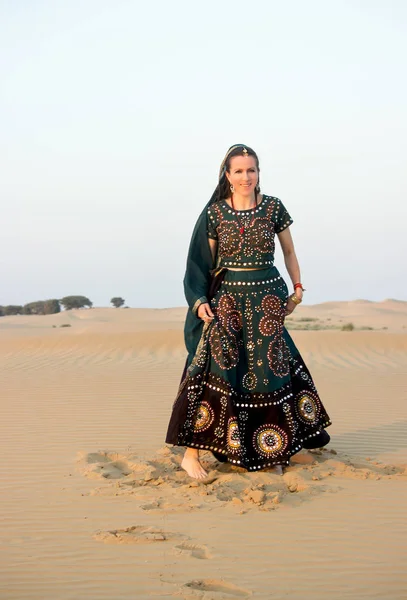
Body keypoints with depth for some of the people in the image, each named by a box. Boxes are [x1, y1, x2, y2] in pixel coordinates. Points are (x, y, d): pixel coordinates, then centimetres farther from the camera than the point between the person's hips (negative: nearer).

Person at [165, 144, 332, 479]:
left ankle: (272, 451, 21)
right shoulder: (214, 213, -1)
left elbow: (289, 250, 14)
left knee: (269, 372, 6)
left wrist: (297, 288, 10)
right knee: (215, 370, -11)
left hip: (267, 300, 2)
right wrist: (200, 300, -6)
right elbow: (205, 263, 4)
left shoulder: (274, 207, 1)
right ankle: (191, 453, -6)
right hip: (226, 300, -1)